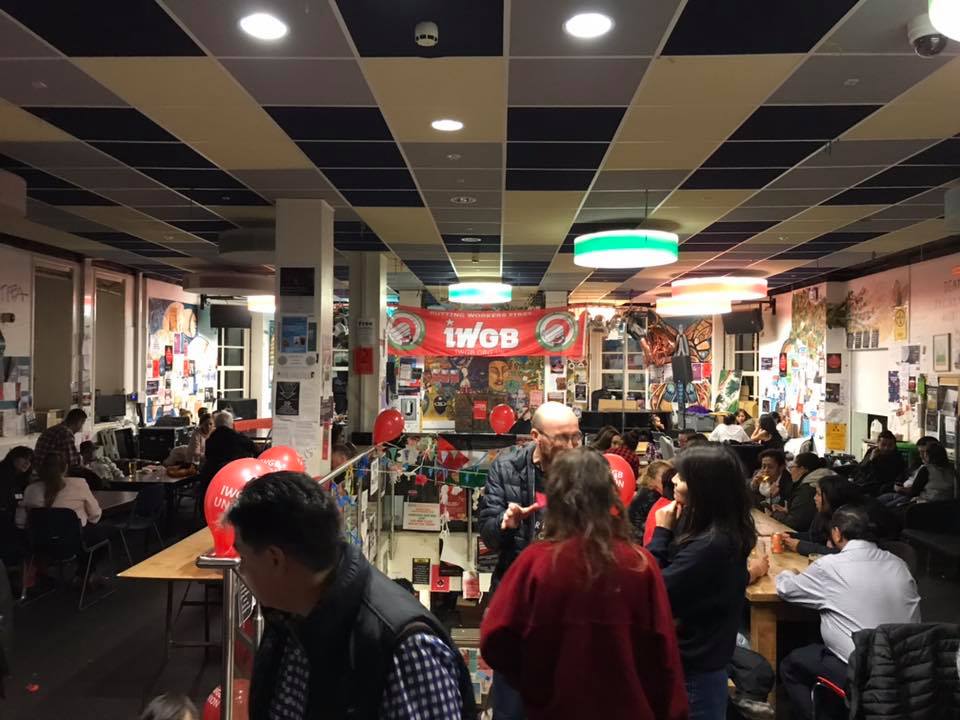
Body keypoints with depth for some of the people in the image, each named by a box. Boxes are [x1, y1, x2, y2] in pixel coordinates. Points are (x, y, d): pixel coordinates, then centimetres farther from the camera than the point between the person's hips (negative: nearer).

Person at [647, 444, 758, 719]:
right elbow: (676, 574, 5)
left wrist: (663, 532, -17)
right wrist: (672, 531, -8)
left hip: (694, 666, -8)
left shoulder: (709, 545, -30)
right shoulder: (726, 531, 0)